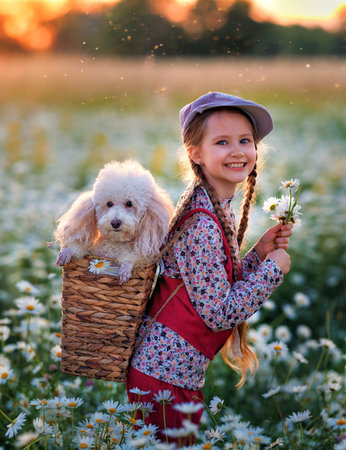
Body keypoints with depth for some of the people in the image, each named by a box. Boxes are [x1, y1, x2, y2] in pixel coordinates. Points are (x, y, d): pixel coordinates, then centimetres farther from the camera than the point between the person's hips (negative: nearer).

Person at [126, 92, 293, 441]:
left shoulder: (218, 212, 7)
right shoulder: (202, 226, -23)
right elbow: (219, 314, -22)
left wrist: (260, 252, 3)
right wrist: (273, 268, -13)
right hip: (163, 376, -9)